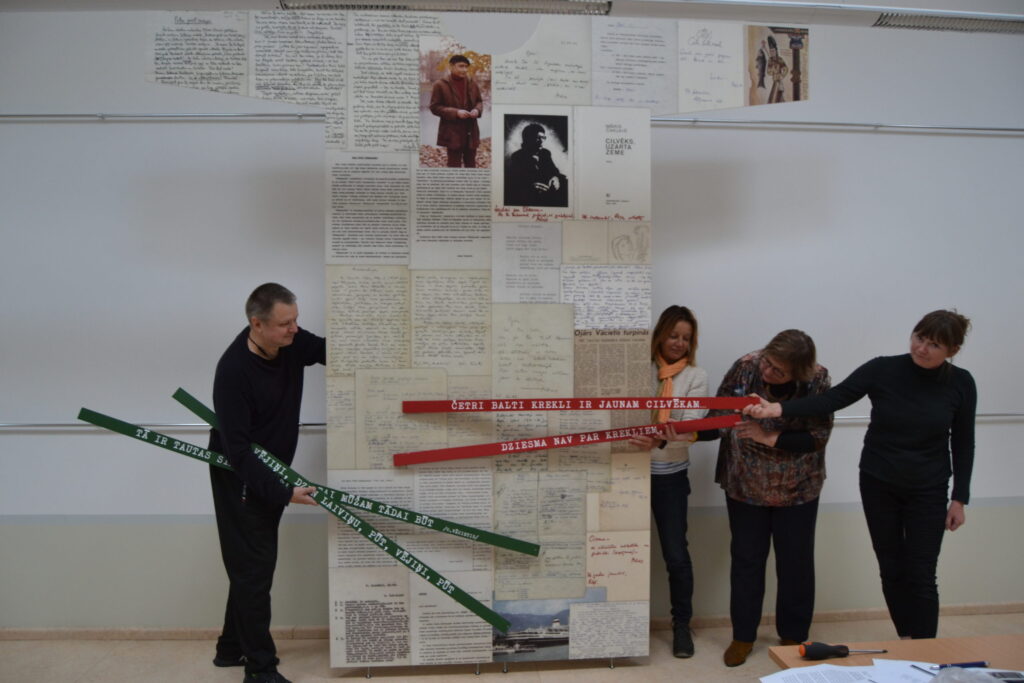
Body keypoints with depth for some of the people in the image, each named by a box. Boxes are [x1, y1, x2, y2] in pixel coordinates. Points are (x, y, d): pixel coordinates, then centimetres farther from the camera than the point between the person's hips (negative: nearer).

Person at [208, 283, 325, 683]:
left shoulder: (292, 342, -10)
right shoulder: (234, 370, -28)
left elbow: (329, 350, 10)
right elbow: (237, 448, -27)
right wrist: (283, 492, -29)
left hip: (272, 473, 7)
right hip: (239, 478, -7)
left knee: (256, 564, 17)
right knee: (253, 568, -2)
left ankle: (232, 648, 33)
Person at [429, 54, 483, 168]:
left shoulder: (472, 82, 6)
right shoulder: (440, 84, -8)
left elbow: (479, 101, 17)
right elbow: (434, 107, -8)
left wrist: (477, 110, -9)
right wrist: (456, 113, -20)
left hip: (471, 131, 5)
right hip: (452, 132, -5)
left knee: (471, 164, 12)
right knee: (454, 164, -1)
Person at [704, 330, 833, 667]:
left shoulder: (817, 380, -17)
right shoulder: (745, 367, -15)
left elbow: (818, 436, -15)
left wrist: (770, 437, -25)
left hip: (797, 487, 0)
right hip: (745, 484, 0)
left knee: (795, 562, 11)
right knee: (746, 559, 9)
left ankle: (793, 636, 32)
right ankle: (743, 636, 26)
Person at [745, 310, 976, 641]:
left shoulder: (960, 384, -8)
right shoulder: (883, 370, -12)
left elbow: (962, 443, 1)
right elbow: (831, 399, -17)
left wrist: (959, 498, 1)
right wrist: (778, 409, -30)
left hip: (928, 490, 0)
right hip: (878, 484, 1)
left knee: (921, 576, -1)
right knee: (892, 570, 10)